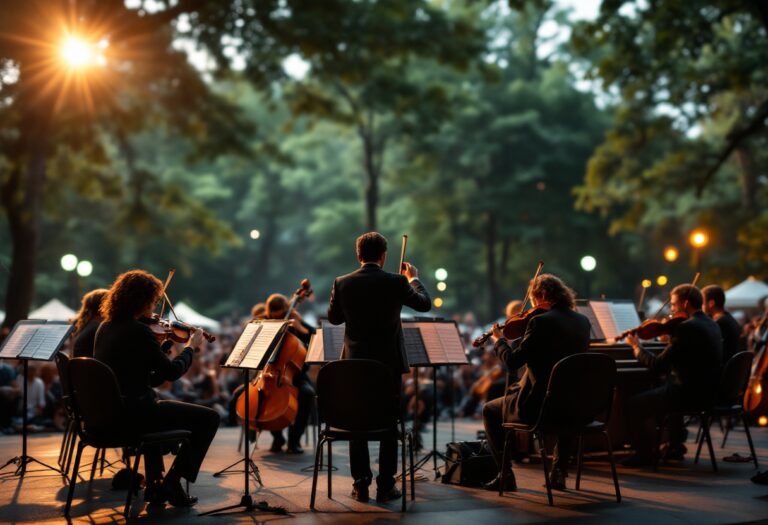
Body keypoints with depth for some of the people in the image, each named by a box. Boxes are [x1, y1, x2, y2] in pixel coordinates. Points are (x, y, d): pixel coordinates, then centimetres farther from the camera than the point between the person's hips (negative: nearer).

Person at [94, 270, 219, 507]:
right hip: (133, 412, -9)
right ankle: (172, 483, 7)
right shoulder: (139, 331, -18)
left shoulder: (105, 328, 8)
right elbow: (172, 372, -12)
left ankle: (154, 484, 38)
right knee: (209, 418, 1)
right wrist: (190, 346, 3)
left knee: (156, 403, 40)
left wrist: (164, 344, 17)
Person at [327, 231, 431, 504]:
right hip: (389, 362, -1)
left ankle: (361, 485, 11)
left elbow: (333, 317, 9)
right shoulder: (396, 282, -10)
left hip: (355, 362, 1)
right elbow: (425, 303, 7)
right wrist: (414, 278, 23)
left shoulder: (342, 283, -5)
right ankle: (386, 486, 9)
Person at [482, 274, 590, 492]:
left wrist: (499, 340, 3)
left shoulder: (541, 322, -17)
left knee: (490, 411, 19)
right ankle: (559, 471, 33)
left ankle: (505, 475, 16)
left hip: (539, 405, -6)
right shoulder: (582, 321, 5)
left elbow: (512, 362, -16)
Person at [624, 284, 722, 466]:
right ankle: (675, 446, 40)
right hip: (709, 392, 10)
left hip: (690, 394, -10)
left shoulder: (686, 328, -20)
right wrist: (670, 336, 13)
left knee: (635, 405, -3)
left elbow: (658, 366, -19)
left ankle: (645, 453, 9)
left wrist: (636, 347, -5)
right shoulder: (711, 325, 9)